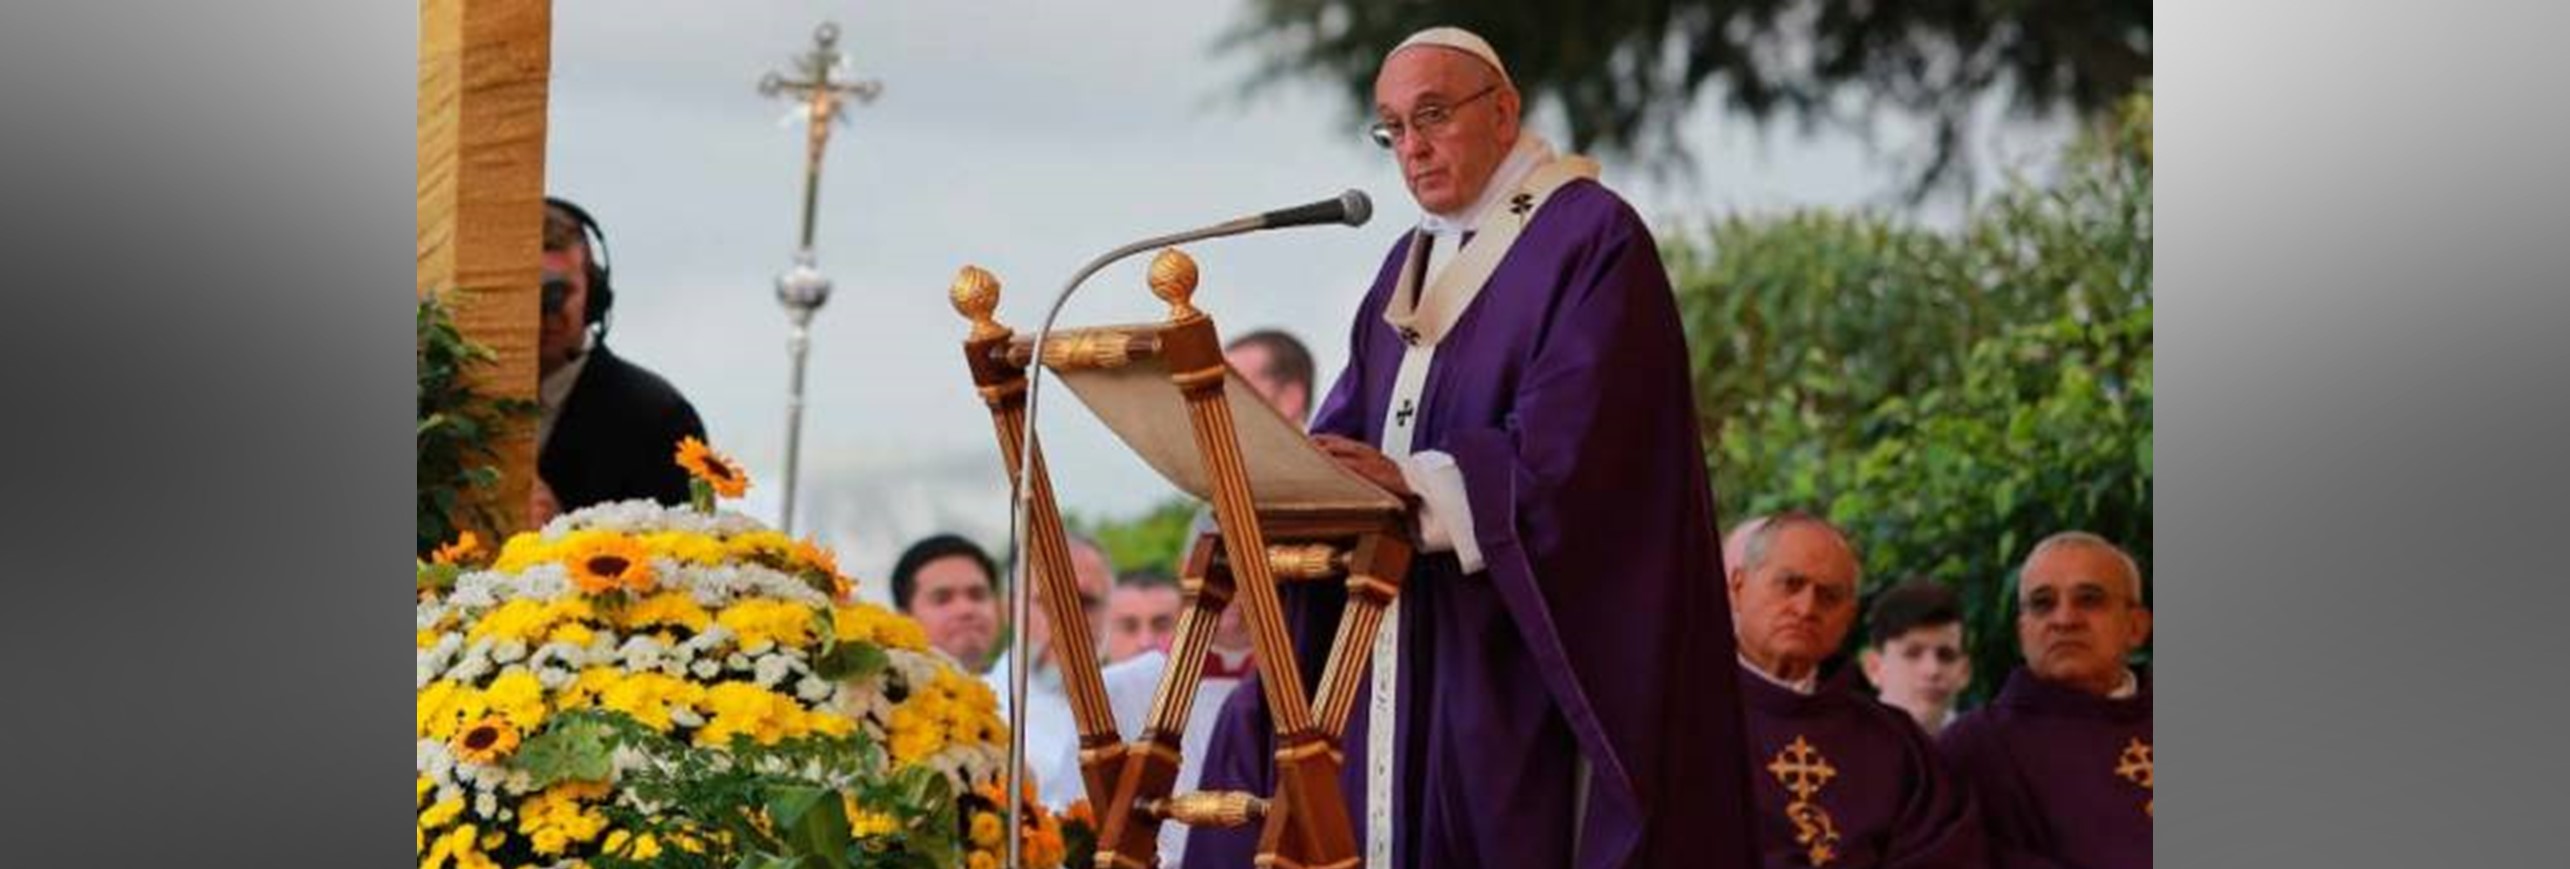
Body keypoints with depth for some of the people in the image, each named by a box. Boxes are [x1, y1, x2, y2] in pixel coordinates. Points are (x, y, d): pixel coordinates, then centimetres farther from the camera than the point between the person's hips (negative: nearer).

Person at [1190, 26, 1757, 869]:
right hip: (1405, 644, 7)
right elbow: (1350, 433, 13)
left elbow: (1562, 450, -17)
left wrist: (1413, 484, -26)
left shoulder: (1592, 238, -6)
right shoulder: (1413, 263, 19)